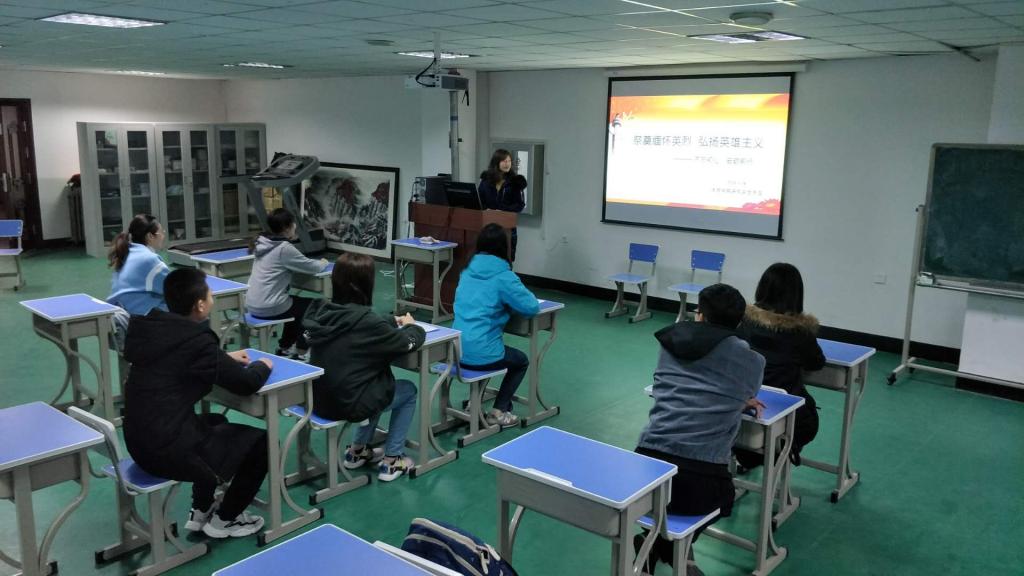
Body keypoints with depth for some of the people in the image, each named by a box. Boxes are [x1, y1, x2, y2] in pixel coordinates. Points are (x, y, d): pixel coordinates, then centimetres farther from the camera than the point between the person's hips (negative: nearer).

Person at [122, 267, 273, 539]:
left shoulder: (151, 327, 2)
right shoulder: (196, 339, -21)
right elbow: (247, 383, -14)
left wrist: (226, 358, 19)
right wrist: (262, 366, 8)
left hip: (139, 442, 9)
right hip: (171, 450, -8)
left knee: (216, 423, 33)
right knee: (261, 441, 7)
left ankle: (200, 511, 35)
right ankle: (224, 519, 21)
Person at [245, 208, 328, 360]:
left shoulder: (263, 243, 8)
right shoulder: (284, 248, -17)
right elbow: (312, 267, -9)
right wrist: (323, 262, 11)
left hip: (253, 305, 8)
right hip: (268, 308, -8)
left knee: (297, 303, 30)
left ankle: (285, 346, 35)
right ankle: (302, 350, 21)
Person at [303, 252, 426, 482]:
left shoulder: (321, 311, -5)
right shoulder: (365, 319, -23)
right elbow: (410, 342, -8)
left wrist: (393, 321, 20)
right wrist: (411, 325, 12)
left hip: (319, 400, 7)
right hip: (348, 404, -7)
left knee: (379, 382, 31)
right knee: (409, 391, 18)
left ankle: (358, 450, 35)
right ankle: (391, 461, 21)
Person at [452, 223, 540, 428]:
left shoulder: (468, 271, 7)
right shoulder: (503, 276, -13)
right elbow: (532, 307, -10)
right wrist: (523, 296, 10)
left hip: (457, 350, 6)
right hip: (480, 354, -6)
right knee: (521, 361, 23)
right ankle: (498, 412, 16)